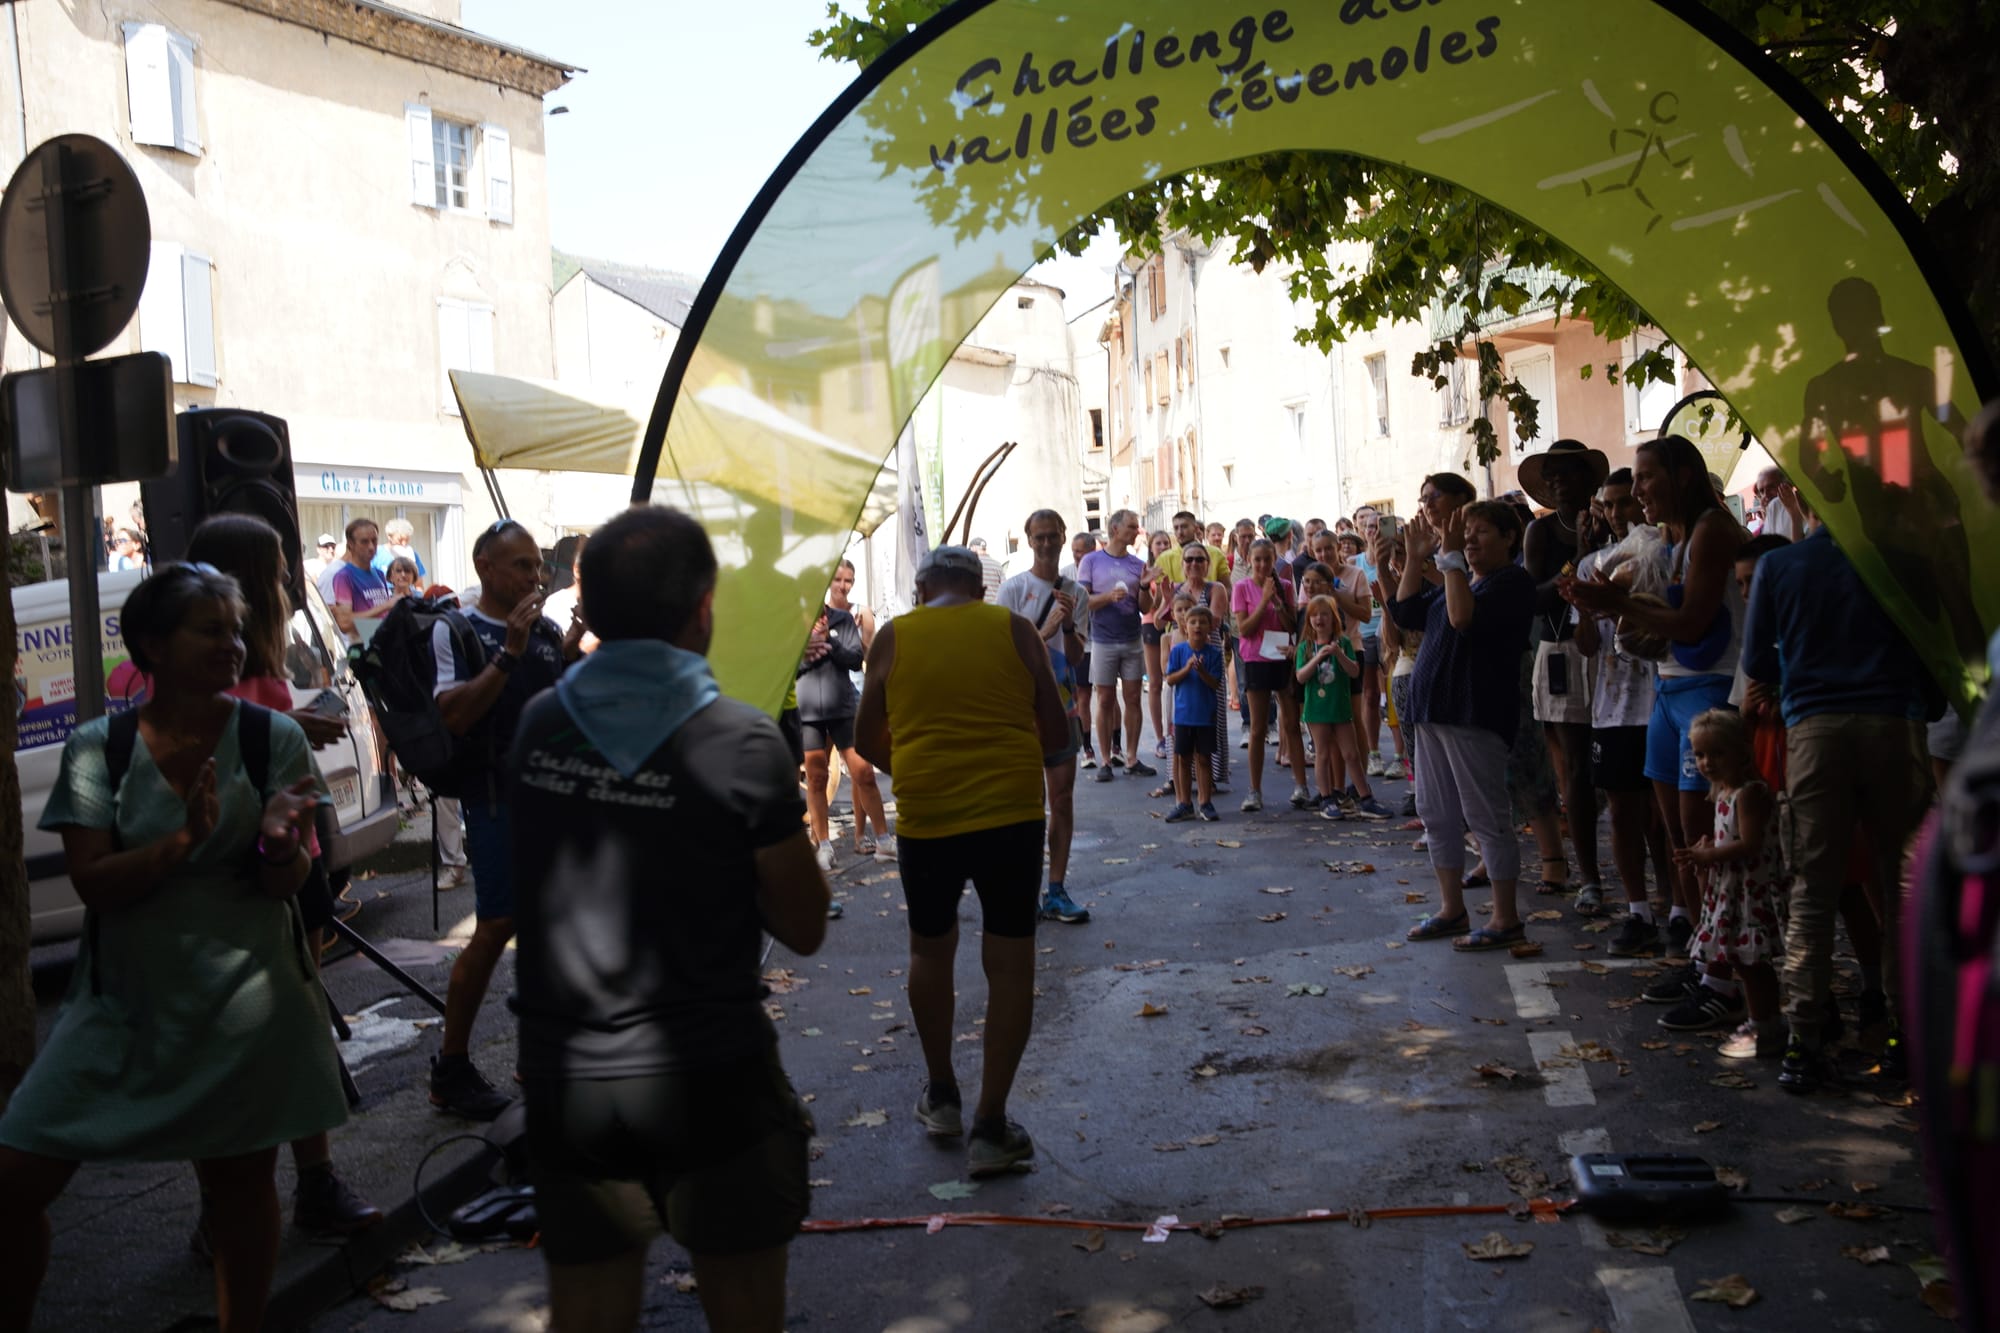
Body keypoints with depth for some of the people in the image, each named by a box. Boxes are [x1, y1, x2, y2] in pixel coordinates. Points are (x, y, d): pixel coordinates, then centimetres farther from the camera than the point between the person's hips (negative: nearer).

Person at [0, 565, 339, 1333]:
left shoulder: (272, 738, -4)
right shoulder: (99, 748, -3)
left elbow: (287, 883, -4)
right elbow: (92, 882, -9)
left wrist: (278, 843, -28)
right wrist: (183, 840, -27)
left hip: (244, 1007, -1)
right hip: (122, 1005, 1)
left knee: (240, 1184, 9)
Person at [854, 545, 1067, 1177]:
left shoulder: (893, 638, 3)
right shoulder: (1015, 631, 3)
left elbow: (868, 741, 10)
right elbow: (1056, 732, 6)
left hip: (926, 816, 1)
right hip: (1011, 812, -1)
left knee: (930, 949, 21)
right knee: (1010, 961, 6)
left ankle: (941, 1095, 33)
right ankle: (990, 1126, 6)